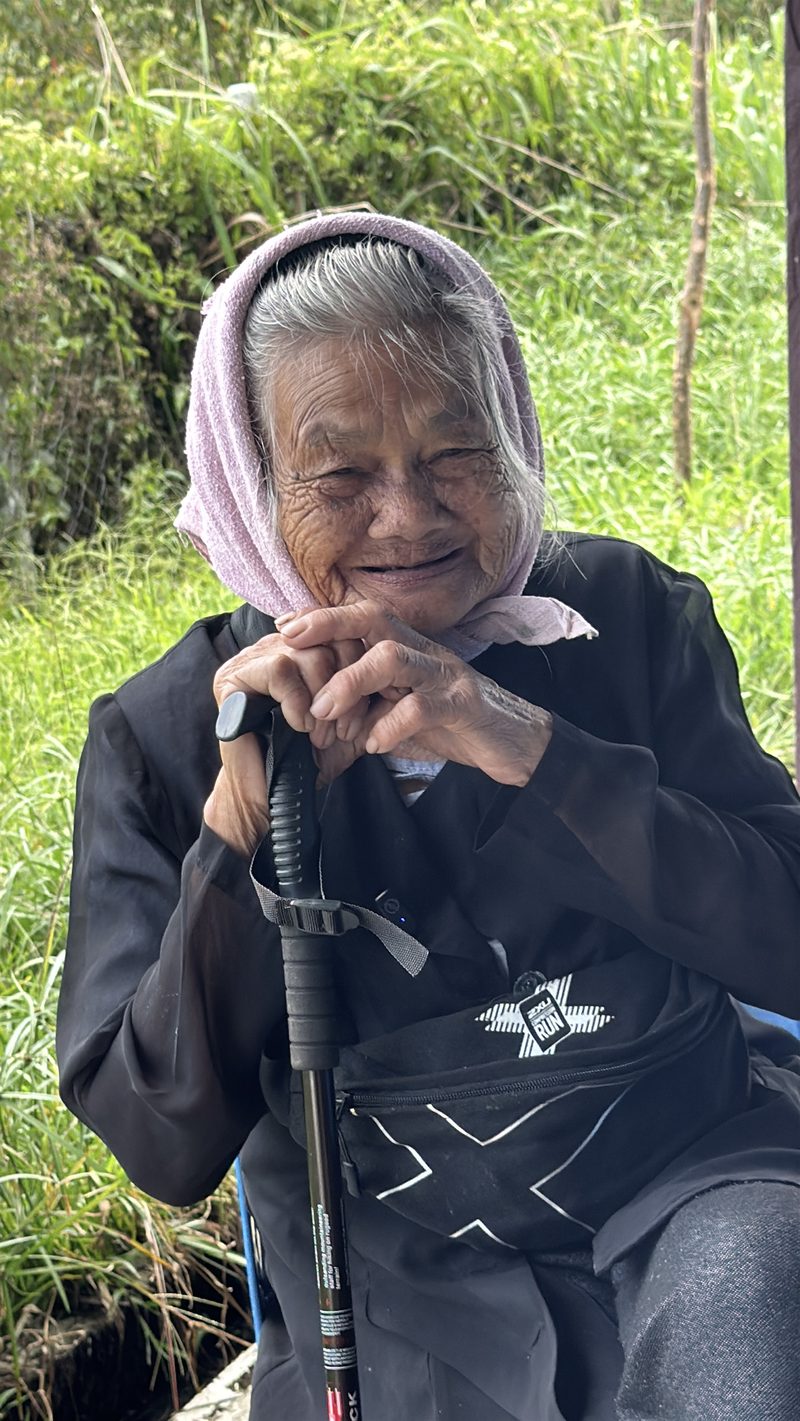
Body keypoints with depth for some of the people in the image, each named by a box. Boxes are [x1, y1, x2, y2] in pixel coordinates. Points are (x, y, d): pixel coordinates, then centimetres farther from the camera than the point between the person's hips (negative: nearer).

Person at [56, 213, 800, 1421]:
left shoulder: (629, 612, 0)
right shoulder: (162, 736, -2)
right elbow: (164, 1147, -6)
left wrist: (528, 746, -18)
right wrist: (241, 818, -18)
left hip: (694, 1170, 0)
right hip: (404, 1271, 1)